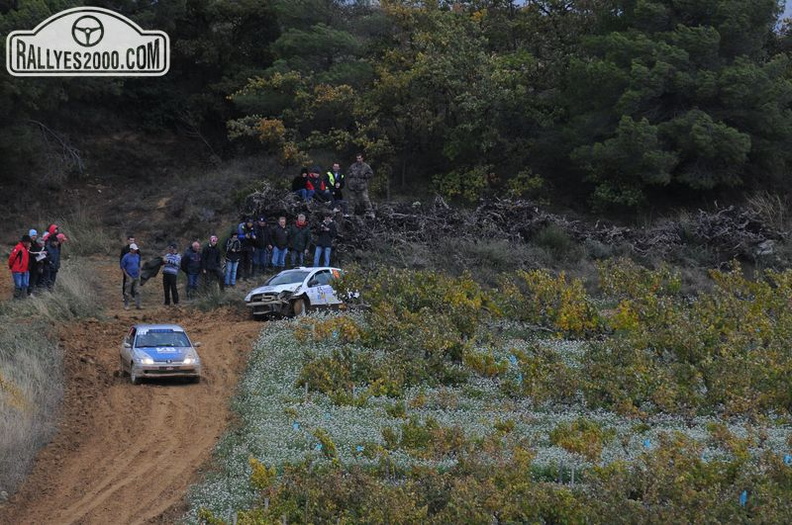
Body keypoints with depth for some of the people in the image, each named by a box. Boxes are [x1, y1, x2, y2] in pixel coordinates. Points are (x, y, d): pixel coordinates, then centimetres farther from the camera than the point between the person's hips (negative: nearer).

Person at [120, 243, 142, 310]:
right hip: (129, 277, -5)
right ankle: (126, 305, 11)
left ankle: (138, 305, 9)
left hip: (136, 277, 5)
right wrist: (127, 275, -11)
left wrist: (139, 274, 11)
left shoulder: (137, 256, 8)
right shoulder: (126, 257, -10)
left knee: (137, 291, 4)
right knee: (127, 292, 2)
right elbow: (122, 267, -7)